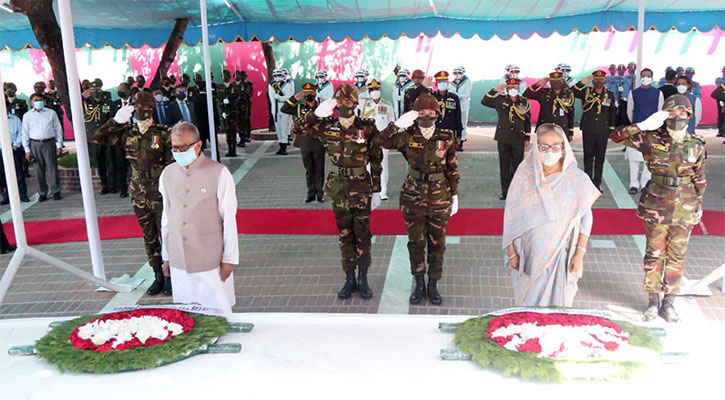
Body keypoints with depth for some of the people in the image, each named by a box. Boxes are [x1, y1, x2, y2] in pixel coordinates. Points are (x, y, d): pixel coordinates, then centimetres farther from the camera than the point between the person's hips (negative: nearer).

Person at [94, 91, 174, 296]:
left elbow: (172, 163, -7)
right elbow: (97, 137, 4)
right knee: (149, 237, 12)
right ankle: (158, 276, 23)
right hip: (138, 194, 5)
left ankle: (170, 277, 12)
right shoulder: (127, 133, 4)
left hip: (160, 193, -4)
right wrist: (116, 120, -5)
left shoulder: (163, 133, -8)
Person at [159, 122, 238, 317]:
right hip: (178, 260, 4)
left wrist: (229, 259, -6)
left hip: (210, 260, -4)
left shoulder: (219, 173, -7)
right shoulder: (167, 174, 7)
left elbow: (229, 219, -5)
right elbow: (166, 217, 14)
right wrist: (166, 256, 15)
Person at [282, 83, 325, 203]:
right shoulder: (299, 108, 6)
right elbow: (284, 109, -3)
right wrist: (295, 98, -11)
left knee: (319, 170, 4)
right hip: (305, 144, 2)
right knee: (309, 170, 8)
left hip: (318, 144, -2)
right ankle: (311, 193, 16)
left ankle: (320, 193, 13)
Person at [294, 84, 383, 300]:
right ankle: (350, 279, 22)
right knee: (345, 235, 11)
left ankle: (363, 278, 20)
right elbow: (298, 128, -7)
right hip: (338, 186, 2)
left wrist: (376, 190, -3)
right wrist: (316, 113, -22)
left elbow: (376, 160, -3)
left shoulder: (367, 128, -7)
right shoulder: (327, 128, -2)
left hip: (361, 187, -2)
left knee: (362, 234, 6)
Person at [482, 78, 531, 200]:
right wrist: (494, 90, -7)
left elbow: (527, 121, 11)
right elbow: (484, 102, 4)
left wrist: (527, 139, 8)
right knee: (504, 166, 4)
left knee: (517, 166, 3)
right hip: (503, 139, 0)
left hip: (518, 140, 0)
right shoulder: (500, 100, 5)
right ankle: (505, 191, 13)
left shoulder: (525, 102, 7)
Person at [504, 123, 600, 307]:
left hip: (560, 253, -1)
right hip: (529, 253, 1)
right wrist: (512, 252, 1)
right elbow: (512, 215, 1)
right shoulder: (525, 175, -4)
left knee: (557, 302, 6)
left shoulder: (576, 179, -7)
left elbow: (585, 218, -2)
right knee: (528, 302, 11)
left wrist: (579, 253, -6)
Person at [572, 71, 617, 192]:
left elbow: (613, 113, 11)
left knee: (600, 158, 6)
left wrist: (612, 130, 8)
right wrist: (582, 83, -19)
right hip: (588, 131, -1)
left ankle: (597, 183, 15)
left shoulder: (610, 95, 7)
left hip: (603, 132, 1)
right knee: (588, 157, 5)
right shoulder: (586, 92, 2)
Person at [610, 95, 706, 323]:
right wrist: (643, 126, -19)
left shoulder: (697, 146, -1)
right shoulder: (651, 139, -6)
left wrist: (699, 204, 12)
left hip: (685, 210, 2)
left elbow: (699, 178, 10)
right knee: (654, 254, 7)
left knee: (677, 256, 9)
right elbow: (616, 136, -10)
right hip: (656, 207, -2)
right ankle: (653, 301, 20)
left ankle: (669, 302, 21)